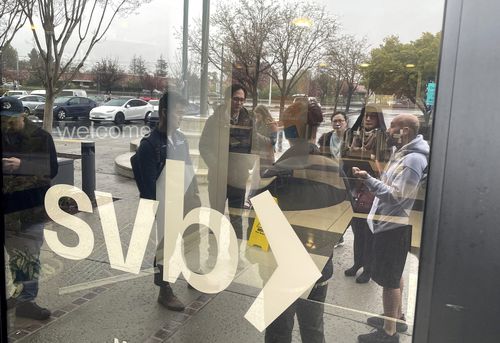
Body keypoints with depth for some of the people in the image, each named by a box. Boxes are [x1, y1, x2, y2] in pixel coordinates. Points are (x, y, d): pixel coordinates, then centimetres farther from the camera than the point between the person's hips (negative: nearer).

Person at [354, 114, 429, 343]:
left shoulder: (413, 160, -22)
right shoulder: (401, 153, 10)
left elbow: (395, 195, -26)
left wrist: (367, 179, -30)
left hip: (393, 226, -10)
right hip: (390, 223, 10)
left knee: (389, 278, -1)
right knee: (394, 274, 22)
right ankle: (396, 317, 38)